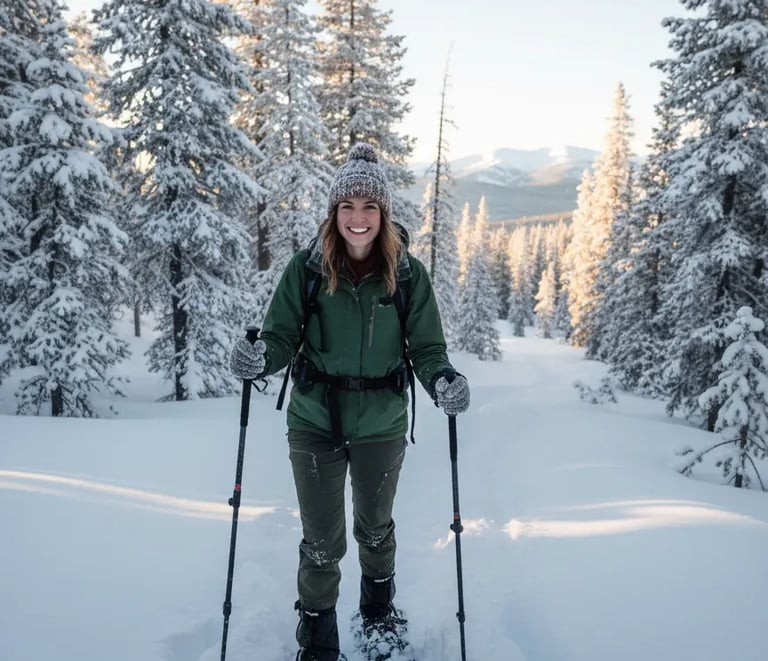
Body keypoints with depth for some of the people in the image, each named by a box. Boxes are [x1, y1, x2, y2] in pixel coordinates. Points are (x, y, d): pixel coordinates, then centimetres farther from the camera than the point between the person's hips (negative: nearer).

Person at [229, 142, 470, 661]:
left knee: (375, 527, 22)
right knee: (322, 540, 8)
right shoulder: (306, 268, -8)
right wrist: (259, 357, -28)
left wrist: (443, 380, -26)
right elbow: (282, 337, -6)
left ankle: (379, 610, 52)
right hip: (315, 422, 0)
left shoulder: (408, 273, -8)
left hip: (381, 424, 1)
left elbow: (427, 347, -5)